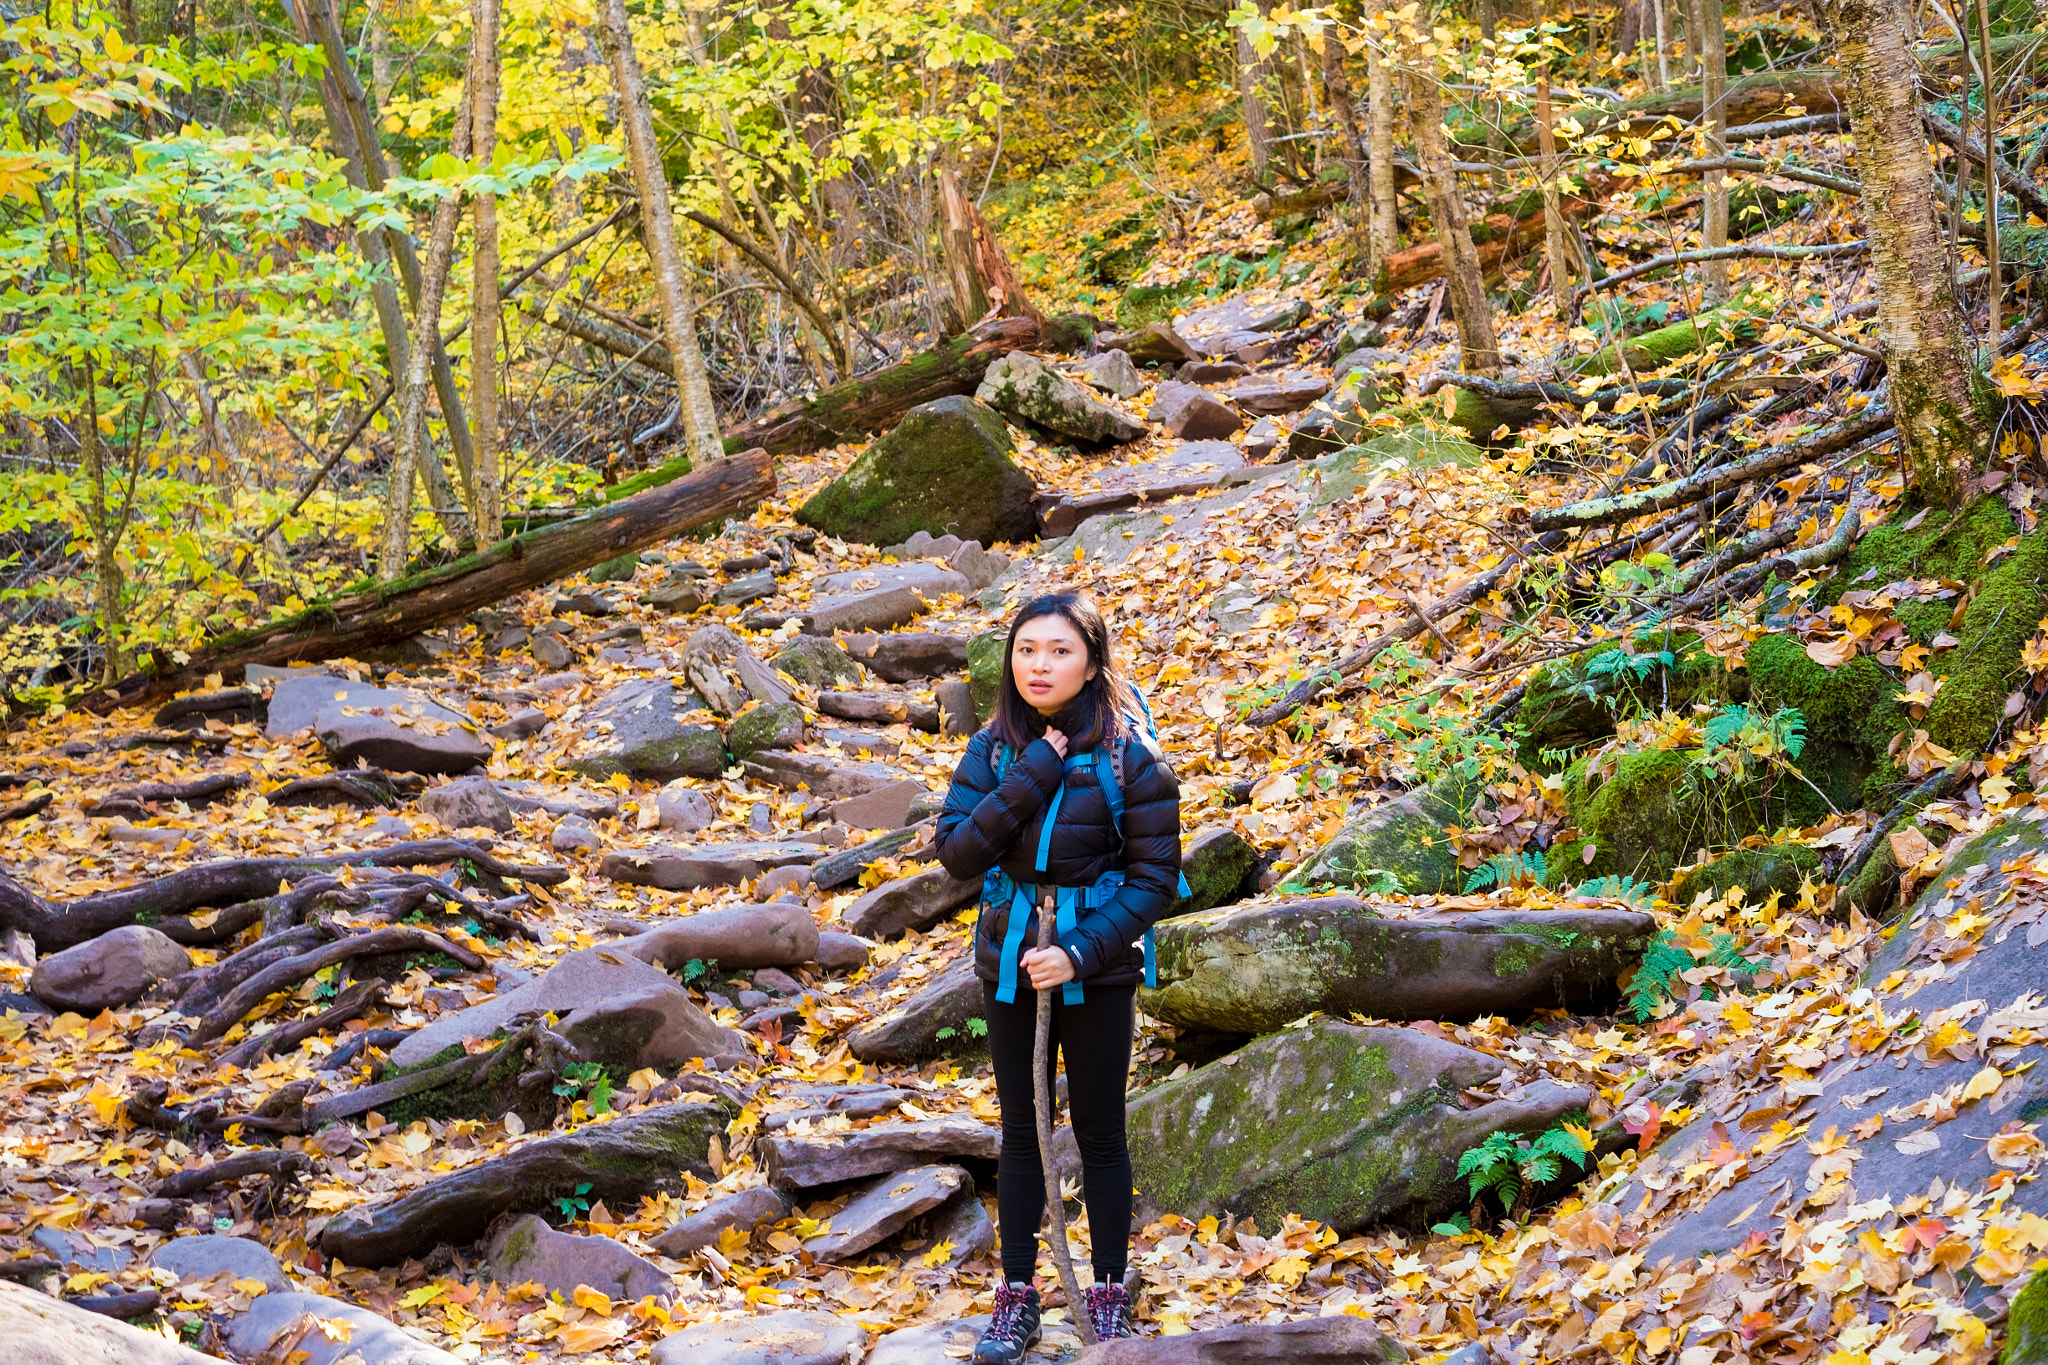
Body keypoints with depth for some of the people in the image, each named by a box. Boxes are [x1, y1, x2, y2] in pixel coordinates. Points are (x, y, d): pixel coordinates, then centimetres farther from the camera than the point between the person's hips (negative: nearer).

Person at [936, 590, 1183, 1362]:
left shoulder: (1128, 754, -12)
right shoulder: (994, 749, -3)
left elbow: (1155, 878, -10)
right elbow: (957, 851, -13)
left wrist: (1082, 953, -20)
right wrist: (1033, 777, -21)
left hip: (1096, 972, -3)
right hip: (1010, 968, 3)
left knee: (1098, 1133, 9)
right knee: (1021, 1132, 12)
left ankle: (1110, 1296, 23)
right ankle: (1017, 1298, 22)